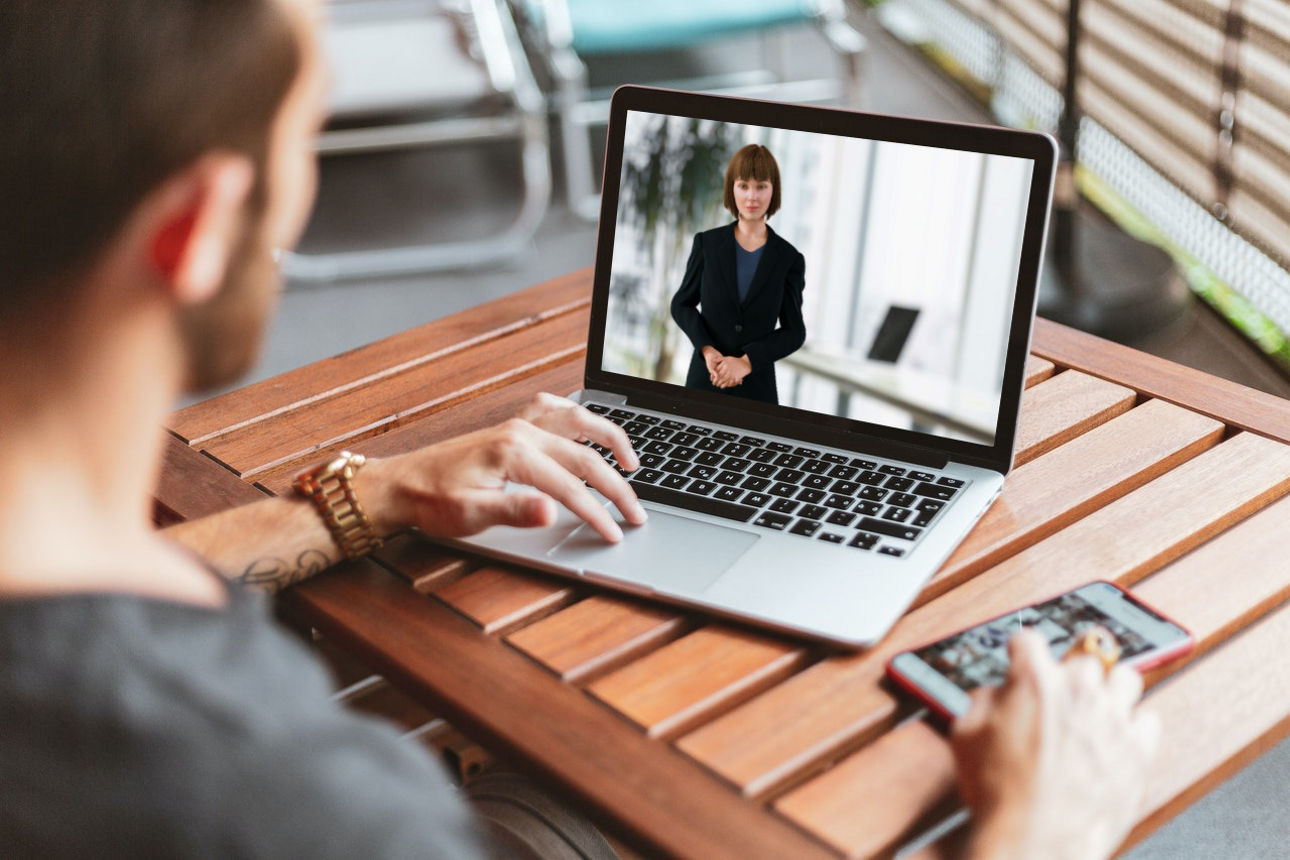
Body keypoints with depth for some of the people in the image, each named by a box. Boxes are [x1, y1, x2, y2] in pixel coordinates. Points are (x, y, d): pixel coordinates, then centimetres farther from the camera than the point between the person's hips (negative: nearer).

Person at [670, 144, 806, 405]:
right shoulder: (708, 244, 1)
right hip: (704, 380, 1)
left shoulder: (789, 259, -2)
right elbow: (682, 304, 6)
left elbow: (795, 331, -1)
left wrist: (747, 361, -14)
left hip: (757, 386, -1)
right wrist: (708, 351, -10)